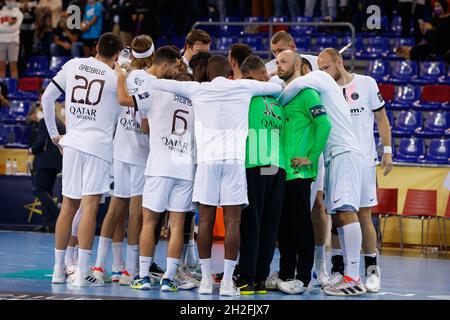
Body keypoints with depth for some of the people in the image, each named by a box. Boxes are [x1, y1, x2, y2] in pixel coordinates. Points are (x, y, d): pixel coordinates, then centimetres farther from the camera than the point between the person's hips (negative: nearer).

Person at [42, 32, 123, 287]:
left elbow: (47, 98, 12)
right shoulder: (116, 78, -1)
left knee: (69, 205, 12)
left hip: (72, 142, 4)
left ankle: (59, 269, 18)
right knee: (90, 206, -6)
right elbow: (120, 115, 8)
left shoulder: (73, 65, 8)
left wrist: (53, 134, 19)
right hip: (99, 145, -4)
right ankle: (82, 273, -10)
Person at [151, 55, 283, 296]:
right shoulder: (244, 87, 10)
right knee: (232, 221, -1)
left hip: (207, 159, 1)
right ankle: (227, 281, -5)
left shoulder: (197, 89, 10)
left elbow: (158, 83, 14)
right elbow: (277, 88, 23)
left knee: (206, 219, 6)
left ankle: (206, 279, 6)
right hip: (235, 159, -1)